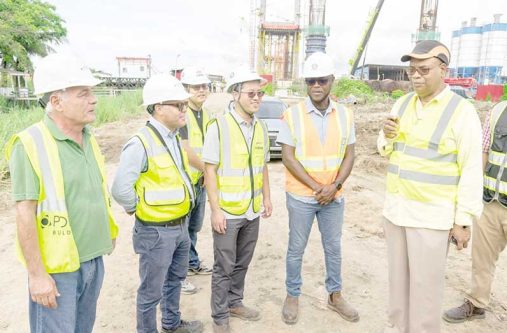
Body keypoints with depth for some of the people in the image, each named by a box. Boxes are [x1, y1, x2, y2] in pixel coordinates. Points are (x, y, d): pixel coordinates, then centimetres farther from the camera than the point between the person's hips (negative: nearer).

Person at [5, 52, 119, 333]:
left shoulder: (89, 139, 4)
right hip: (57, 269, -6)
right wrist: (37, 274, -16)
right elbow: (25, 215, -17)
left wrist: (108, 232, 18)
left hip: (94, 259, 7)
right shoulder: (31, 144, -17)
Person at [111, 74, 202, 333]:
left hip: (180, 225, 9)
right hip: (156, 230, -8)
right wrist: (140, 208, -8)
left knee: (175, 279, 26)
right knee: (152, 290, 10)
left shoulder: (174, 137, 4)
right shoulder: (142, 143, -23)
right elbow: (120, 189, -26)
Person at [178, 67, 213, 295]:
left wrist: (207, 174, 2)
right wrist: (208, 170, -10)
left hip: (200, 180, 8)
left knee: (194, 226, 21)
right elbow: (186, 151, -21)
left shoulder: (206, 115, 10)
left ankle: (192, 263, 39)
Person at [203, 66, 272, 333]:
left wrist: (266, 198, 14)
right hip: (228, 212, -5)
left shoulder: (261, 128, 6)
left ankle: (235, 303, 39)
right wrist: (216, 210, -14)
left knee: (242, 263, 18)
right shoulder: (218, 127, -12)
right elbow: (210, 171, -12)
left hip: (252, 211, 5)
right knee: (224, 267, 8)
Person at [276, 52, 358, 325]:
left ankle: (335, 296, 35)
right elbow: (288, 157, -12)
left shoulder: (345, 115, 1)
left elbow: (349, 155, 2)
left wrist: (334, 186, -12)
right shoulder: (292, 115, -9)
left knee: (333, 247, 16)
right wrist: (315, 187, -15)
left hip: (334, 196, 3)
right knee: (296, 249, 10)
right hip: (301, 196, -3)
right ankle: (292, 297, 30)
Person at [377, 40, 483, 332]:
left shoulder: (462, 111, -11)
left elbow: (471, 171, -11)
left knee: (425, 283, 5)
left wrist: (463, 220, -12)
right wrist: (387, 136, -8)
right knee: (398, 275, 18)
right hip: (395, 208, 6)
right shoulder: (402, 103, 6)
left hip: (431, 215, -5)